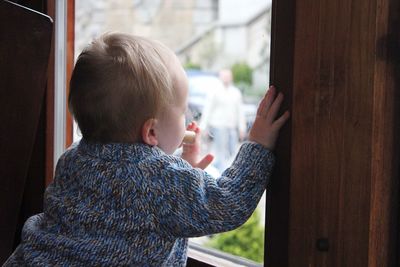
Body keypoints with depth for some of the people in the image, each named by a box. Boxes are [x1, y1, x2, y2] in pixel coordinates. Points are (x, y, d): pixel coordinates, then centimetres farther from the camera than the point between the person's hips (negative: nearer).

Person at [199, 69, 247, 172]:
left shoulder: (236, 92, 13)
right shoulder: (216, 92, -1)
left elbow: (240, 112, 15)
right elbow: (207, 109, -2)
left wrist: (242, 128, 11)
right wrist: (203, 127, -6)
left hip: (232, 127, 5)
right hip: (219, 126, -5)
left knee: (233, 152, 6)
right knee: (221, 153, -8)